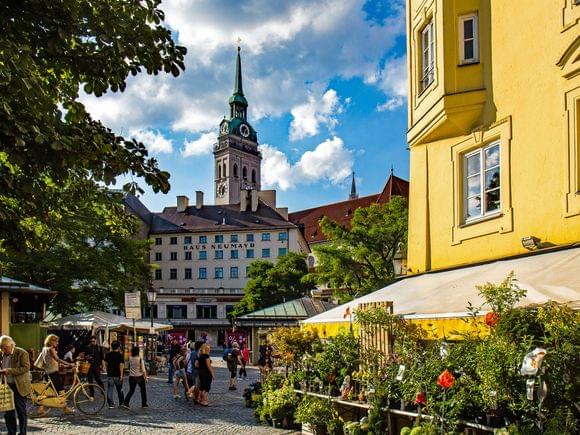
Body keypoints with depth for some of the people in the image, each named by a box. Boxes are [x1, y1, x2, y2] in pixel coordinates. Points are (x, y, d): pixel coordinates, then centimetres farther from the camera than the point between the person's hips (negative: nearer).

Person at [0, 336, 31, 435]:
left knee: (21, 411, 2)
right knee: (8, 411, 8)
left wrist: (9, 371, -24)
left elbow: (26, 368, -18)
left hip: (19, 387, -6)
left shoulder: (22, 353, -11)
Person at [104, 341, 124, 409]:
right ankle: (121, 403, 22)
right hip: (117, 375, -2)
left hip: (109, 375, 2)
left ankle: (111, 404, -1)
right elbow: (121, 366, -14)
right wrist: (121, 375, -12)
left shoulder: (108, 355, 2)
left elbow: (106, 364, 12)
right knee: (120, 390, 13)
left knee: (109, 390, 4)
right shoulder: (120, 355, -10)